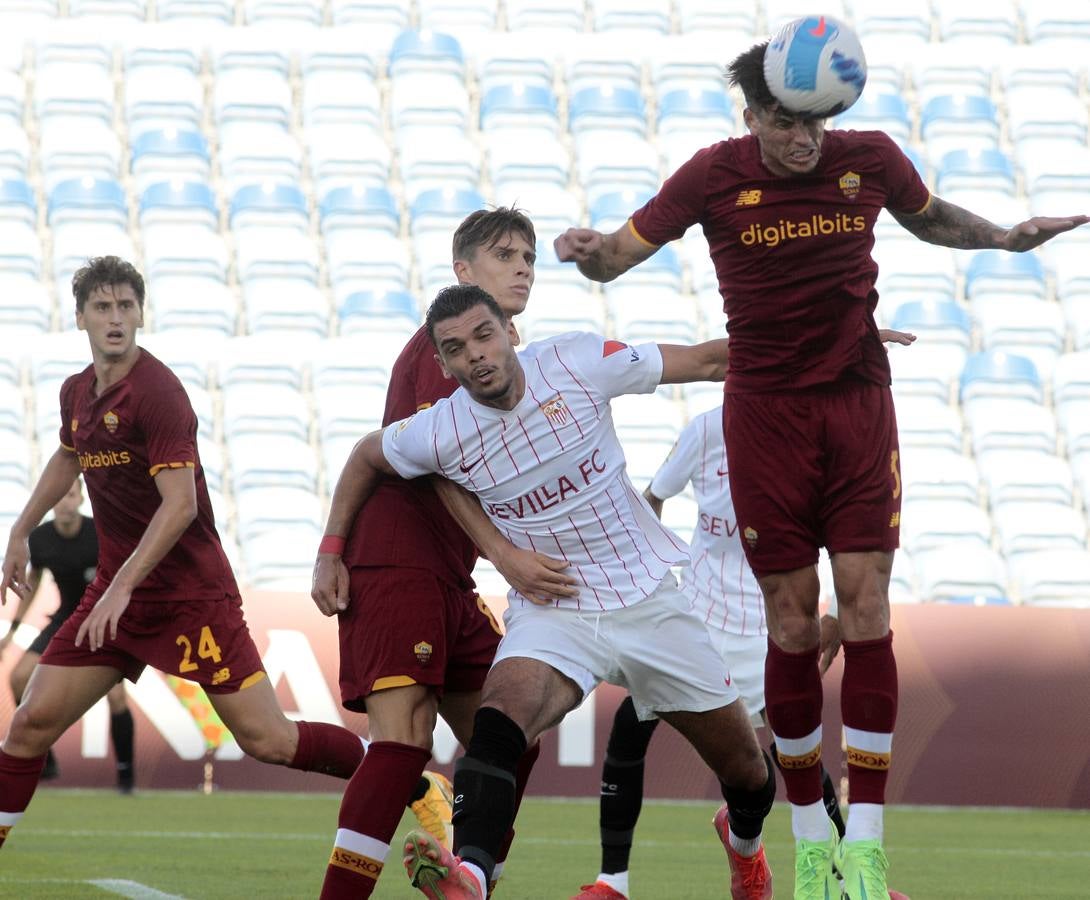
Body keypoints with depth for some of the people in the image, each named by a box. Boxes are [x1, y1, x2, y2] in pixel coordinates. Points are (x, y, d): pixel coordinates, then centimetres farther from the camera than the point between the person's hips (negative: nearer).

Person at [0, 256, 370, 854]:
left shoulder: (157, 391, -16)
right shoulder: (77, 392, 9)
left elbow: (179, 503, -23)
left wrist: (121, 586, -27)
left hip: (190, 595, -7)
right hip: (116, 592, 7)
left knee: (267, 742, -9)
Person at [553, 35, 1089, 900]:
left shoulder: (871, 160, -2)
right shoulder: (716, 176, -7)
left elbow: (930, 217, 20)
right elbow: (621, 252, -2)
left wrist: (1004, 237, 4)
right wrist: (587, 251, -24)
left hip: (858, 402, 1)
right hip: (765, 411, -1)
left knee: (866, 608, -8)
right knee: (792, 623, -1)